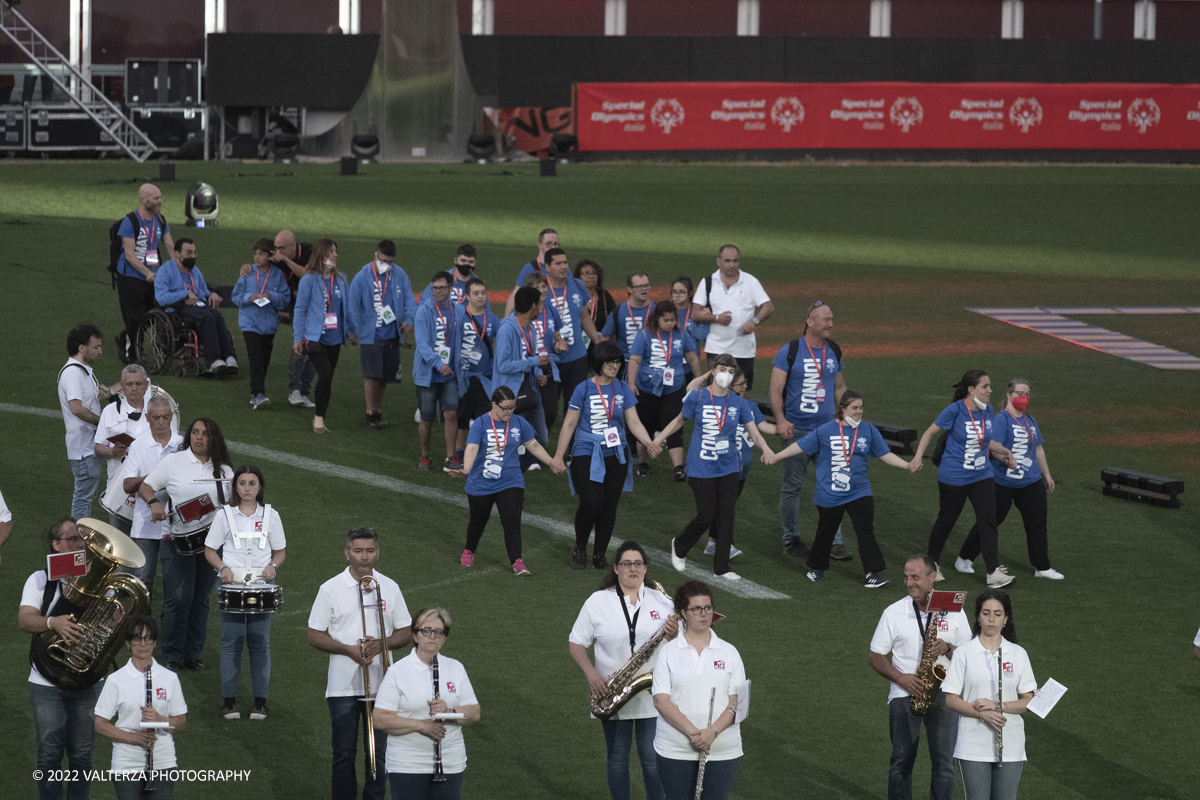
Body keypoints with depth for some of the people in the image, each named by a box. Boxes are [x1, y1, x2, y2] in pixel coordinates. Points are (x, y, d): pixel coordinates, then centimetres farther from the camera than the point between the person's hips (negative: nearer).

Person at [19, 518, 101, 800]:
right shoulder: (40, 580, 0)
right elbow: (25, 618, -13)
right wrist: (53, 622, -33)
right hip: (47, 681, -2)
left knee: (81, 755, 5)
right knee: (50, 753, -2)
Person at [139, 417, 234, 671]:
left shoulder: (224, 469, 9)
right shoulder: (173, 462, 0)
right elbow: (145, 486, 2)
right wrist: (154, 502, -17)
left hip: (212, 540, 3)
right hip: (178, 540, -3)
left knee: (201, 599, 9)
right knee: (178, 598, -6)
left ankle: (193, 654, 18)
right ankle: (172, 657, 5)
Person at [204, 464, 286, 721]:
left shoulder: (270, 515, 6)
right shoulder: (225, 514, 2)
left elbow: (280, 551, 11)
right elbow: (210, 550, 6)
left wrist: (273, 565, -10)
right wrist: (223, 567, -13)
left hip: (262, 584, 1)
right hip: (231, 583, -1)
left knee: (260, 642, 2)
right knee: (232, 640, 0)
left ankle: (260, 700, 9)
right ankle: (229, 700, 6)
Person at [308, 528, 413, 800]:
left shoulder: (389, 588, 3)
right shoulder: (331, 589, -3)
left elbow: (405, 633, 8)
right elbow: (314, 635, -1)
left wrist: (381, 643, -13)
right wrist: (348, 649, -15)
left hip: (381, 685, 2)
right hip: (343, 686, -2)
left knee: (379, 754, 5)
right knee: (344, 754, 4)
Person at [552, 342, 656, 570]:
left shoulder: (622, 389, 5)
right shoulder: (584, 389, -4)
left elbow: (634, 423, 5)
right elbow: (569, 424, 0)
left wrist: (649, 443, -11)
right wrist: (558, 456, -1)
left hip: (615, 456, 4)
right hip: (586, 455, -3)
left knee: (609, 505, 4)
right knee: (591, 502, -17)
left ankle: (599, 555, 20)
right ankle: (580, 548, 6)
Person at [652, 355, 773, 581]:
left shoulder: (739, 404, 0)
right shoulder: (697, 398, -6)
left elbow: (755, 433, -2)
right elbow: (679, 420, 10)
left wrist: (766, 449, -22)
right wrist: (658, 440, 7)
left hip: (728, 467, 3)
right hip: (701, 467, -3)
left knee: (726, 515, 0)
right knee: (706, 515, -3)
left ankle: (721, 566, 12)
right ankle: (679, 546, 26)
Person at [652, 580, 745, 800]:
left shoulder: (729, 653, 6)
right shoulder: (669, 652, 2)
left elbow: (736, 701, 0)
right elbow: (661, 701, -7)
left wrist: (713, 732, -18)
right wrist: (692, 732, -19)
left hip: (722, 748, 1)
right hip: (675, 751, -1)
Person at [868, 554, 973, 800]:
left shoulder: (953, 611, 5)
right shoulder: (893, 612, 3)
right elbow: (875, 656, 5)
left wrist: (948, 648, -14)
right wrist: (900, 677, -11)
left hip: (943, 695, 0)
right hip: (904, 696, 0)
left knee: (945, 763, -4)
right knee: (902, 761, 3)